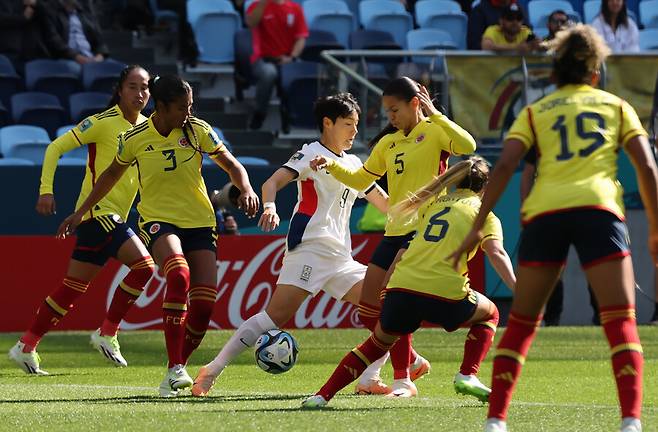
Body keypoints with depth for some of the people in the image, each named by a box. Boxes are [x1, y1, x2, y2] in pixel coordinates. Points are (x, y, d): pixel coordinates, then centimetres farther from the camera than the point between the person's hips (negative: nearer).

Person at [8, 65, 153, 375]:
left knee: (73, 288, 8)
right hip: (97, 209, -8)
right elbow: (56, 147, -9)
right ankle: (107, 333, -9)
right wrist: (46, 190, -16)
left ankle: (26, 346, 15)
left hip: (115, 216, 8)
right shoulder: (103, 122, -11)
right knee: (143, 265, -19)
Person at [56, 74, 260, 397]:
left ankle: (177, 369, 15)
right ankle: (174, 369, -32)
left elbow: (232, 165, 6)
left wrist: (246, 189, -15)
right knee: (179, 275, -34)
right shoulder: (135, 139, -3)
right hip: (158, 221, -3)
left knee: (204, 305, -10)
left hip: (199, 223, 3)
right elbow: (113, 173, 15)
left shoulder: (198, 130, -2)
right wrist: (80, 212, 20)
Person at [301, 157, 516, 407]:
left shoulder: (435, 202, 24)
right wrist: (517, 291, -14)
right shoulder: (483, 212, 12)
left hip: (402, 290, 4)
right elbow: (496, 252, -6)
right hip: (445, 294, -3)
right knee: (489, 314, 27)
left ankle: (322, 396, 15)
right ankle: (467, 376, 8)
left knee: (378, 342, 26)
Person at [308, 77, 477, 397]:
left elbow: (467, 145, -24)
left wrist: (434, 115, -23)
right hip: (394, 232, 8)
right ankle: (412, 361, 27)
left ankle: (403, 379, -14)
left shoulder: (434, 131, -3)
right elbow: (361, 180, 27)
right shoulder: (388, 142, 17)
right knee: (368, 312, 7)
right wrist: (332, 166, 12)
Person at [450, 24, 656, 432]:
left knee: (521, 322, 13)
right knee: (621, 323, -4)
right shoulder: (616, 106, 21)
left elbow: (505, 166, 5)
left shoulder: (535, 112, 20)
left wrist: (478, 226, 3)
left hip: (544, 214, 1)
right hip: (600, 209, -1)